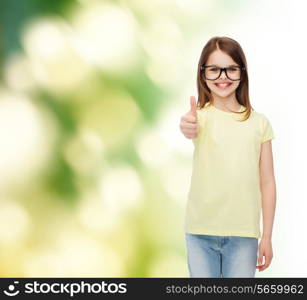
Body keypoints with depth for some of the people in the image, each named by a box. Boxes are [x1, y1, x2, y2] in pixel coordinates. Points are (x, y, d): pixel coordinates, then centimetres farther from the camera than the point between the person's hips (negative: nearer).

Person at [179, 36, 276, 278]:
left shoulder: (259, 122, 3)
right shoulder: (201, 115, -2)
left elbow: (267, 183, 5)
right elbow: (192, 129, -28)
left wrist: (267, 237, 4)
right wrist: (188, 128, -53)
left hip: (243, 233, 1)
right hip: (201, 231, -1)